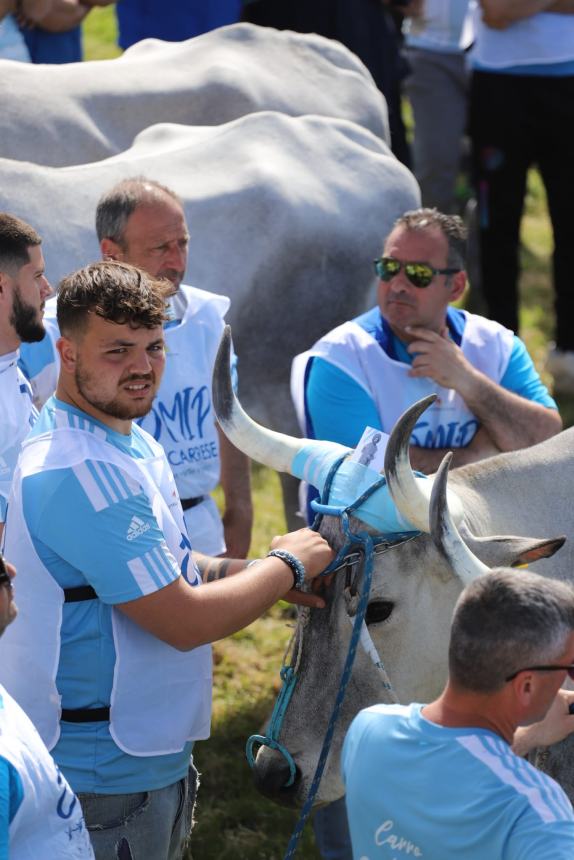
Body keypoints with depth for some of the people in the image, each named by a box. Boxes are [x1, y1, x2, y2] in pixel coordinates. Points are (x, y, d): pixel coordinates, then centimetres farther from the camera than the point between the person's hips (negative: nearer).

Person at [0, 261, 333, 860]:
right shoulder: (82, 472, -25)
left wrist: (255, 572, 1)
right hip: (107, 777, -10)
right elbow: (185, 621, -24)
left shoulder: (130, 442, 9)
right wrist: (288, 566, -10)